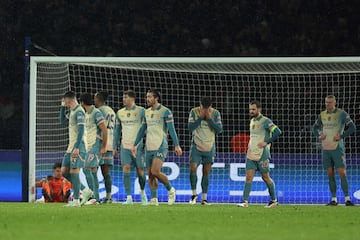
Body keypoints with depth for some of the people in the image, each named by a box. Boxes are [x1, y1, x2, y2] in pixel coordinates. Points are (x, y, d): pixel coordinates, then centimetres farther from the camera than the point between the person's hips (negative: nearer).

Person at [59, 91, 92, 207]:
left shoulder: (79, 112, -13)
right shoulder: (72, 111, 17)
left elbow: (81, 130, -20)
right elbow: (62, 121, 30)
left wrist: (77, 148, -25)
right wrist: (63, 107, 18)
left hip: (78, 145, -10)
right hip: (71, 145, 10)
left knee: (74, 171, -10)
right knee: (64, 171, 7)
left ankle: (76, 200, -8)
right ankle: (85, 191, 11)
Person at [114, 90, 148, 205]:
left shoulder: (141, 111, -3)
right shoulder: (120, 113, 9)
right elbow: (117, 130, 16)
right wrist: (114, 147, 13)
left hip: (138, 146, -3)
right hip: (125, 146, 3)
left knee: (140, 171, 2)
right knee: (126, 169, -11)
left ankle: (142, 191, 30)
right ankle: (129, 197, -11)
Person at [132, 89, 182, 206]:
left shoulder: (165, 112, -5)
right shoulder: (147, 112, 13)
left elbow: (172, 129, -8)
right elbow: (142, 130, 20)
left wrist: (177, 145, -14)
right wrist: (135, 145, 19)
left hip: (161, 147, -6)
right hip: (149, 147, 6)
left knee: (155, 171, -17)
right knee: (150, 175, 2)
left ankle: (170, 190, 4)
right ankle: (154, 199, 6)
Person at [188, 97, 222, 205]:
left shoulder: (215, 113, -2)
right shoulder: (194, 112, -5)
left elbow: (219, 129, -8)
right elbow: (190, 127, -11)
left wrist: (209, 118, -18)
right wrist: (200, 117, -19)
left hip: (209, 148, 1)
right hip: (196, 146, -1)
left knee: (206, 173, 4)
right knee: (193, 169, -14)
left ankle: (204, 198, 9)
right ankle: (194, 194, 2)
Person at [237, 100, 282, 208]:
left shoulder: (265, 121, -11)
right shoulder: (252, 121, 14)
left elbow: (277, 132, -21)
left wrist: (267, 142, -20)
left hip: (262, 154, -7)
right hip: (251, 154, 7)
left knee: (265, 177, 3)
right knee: (249, 177, -3)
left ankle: (274, 200, 18)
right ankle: (245, 201, -6)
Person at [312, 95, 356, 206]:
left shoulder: (342, 114, -4)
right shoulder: (322, 115, 10)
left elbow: (352, 127, -6)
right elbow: (315, 127, 23)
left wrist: (341, 136, -15)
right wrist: (319, 135, 3)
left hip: (337, 148, -4)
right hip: (326, 149, 4)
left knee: (342, 173, -9)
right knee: (330, 175, 5)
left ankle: (347, 198, -8)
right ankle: (333, 199, 8)